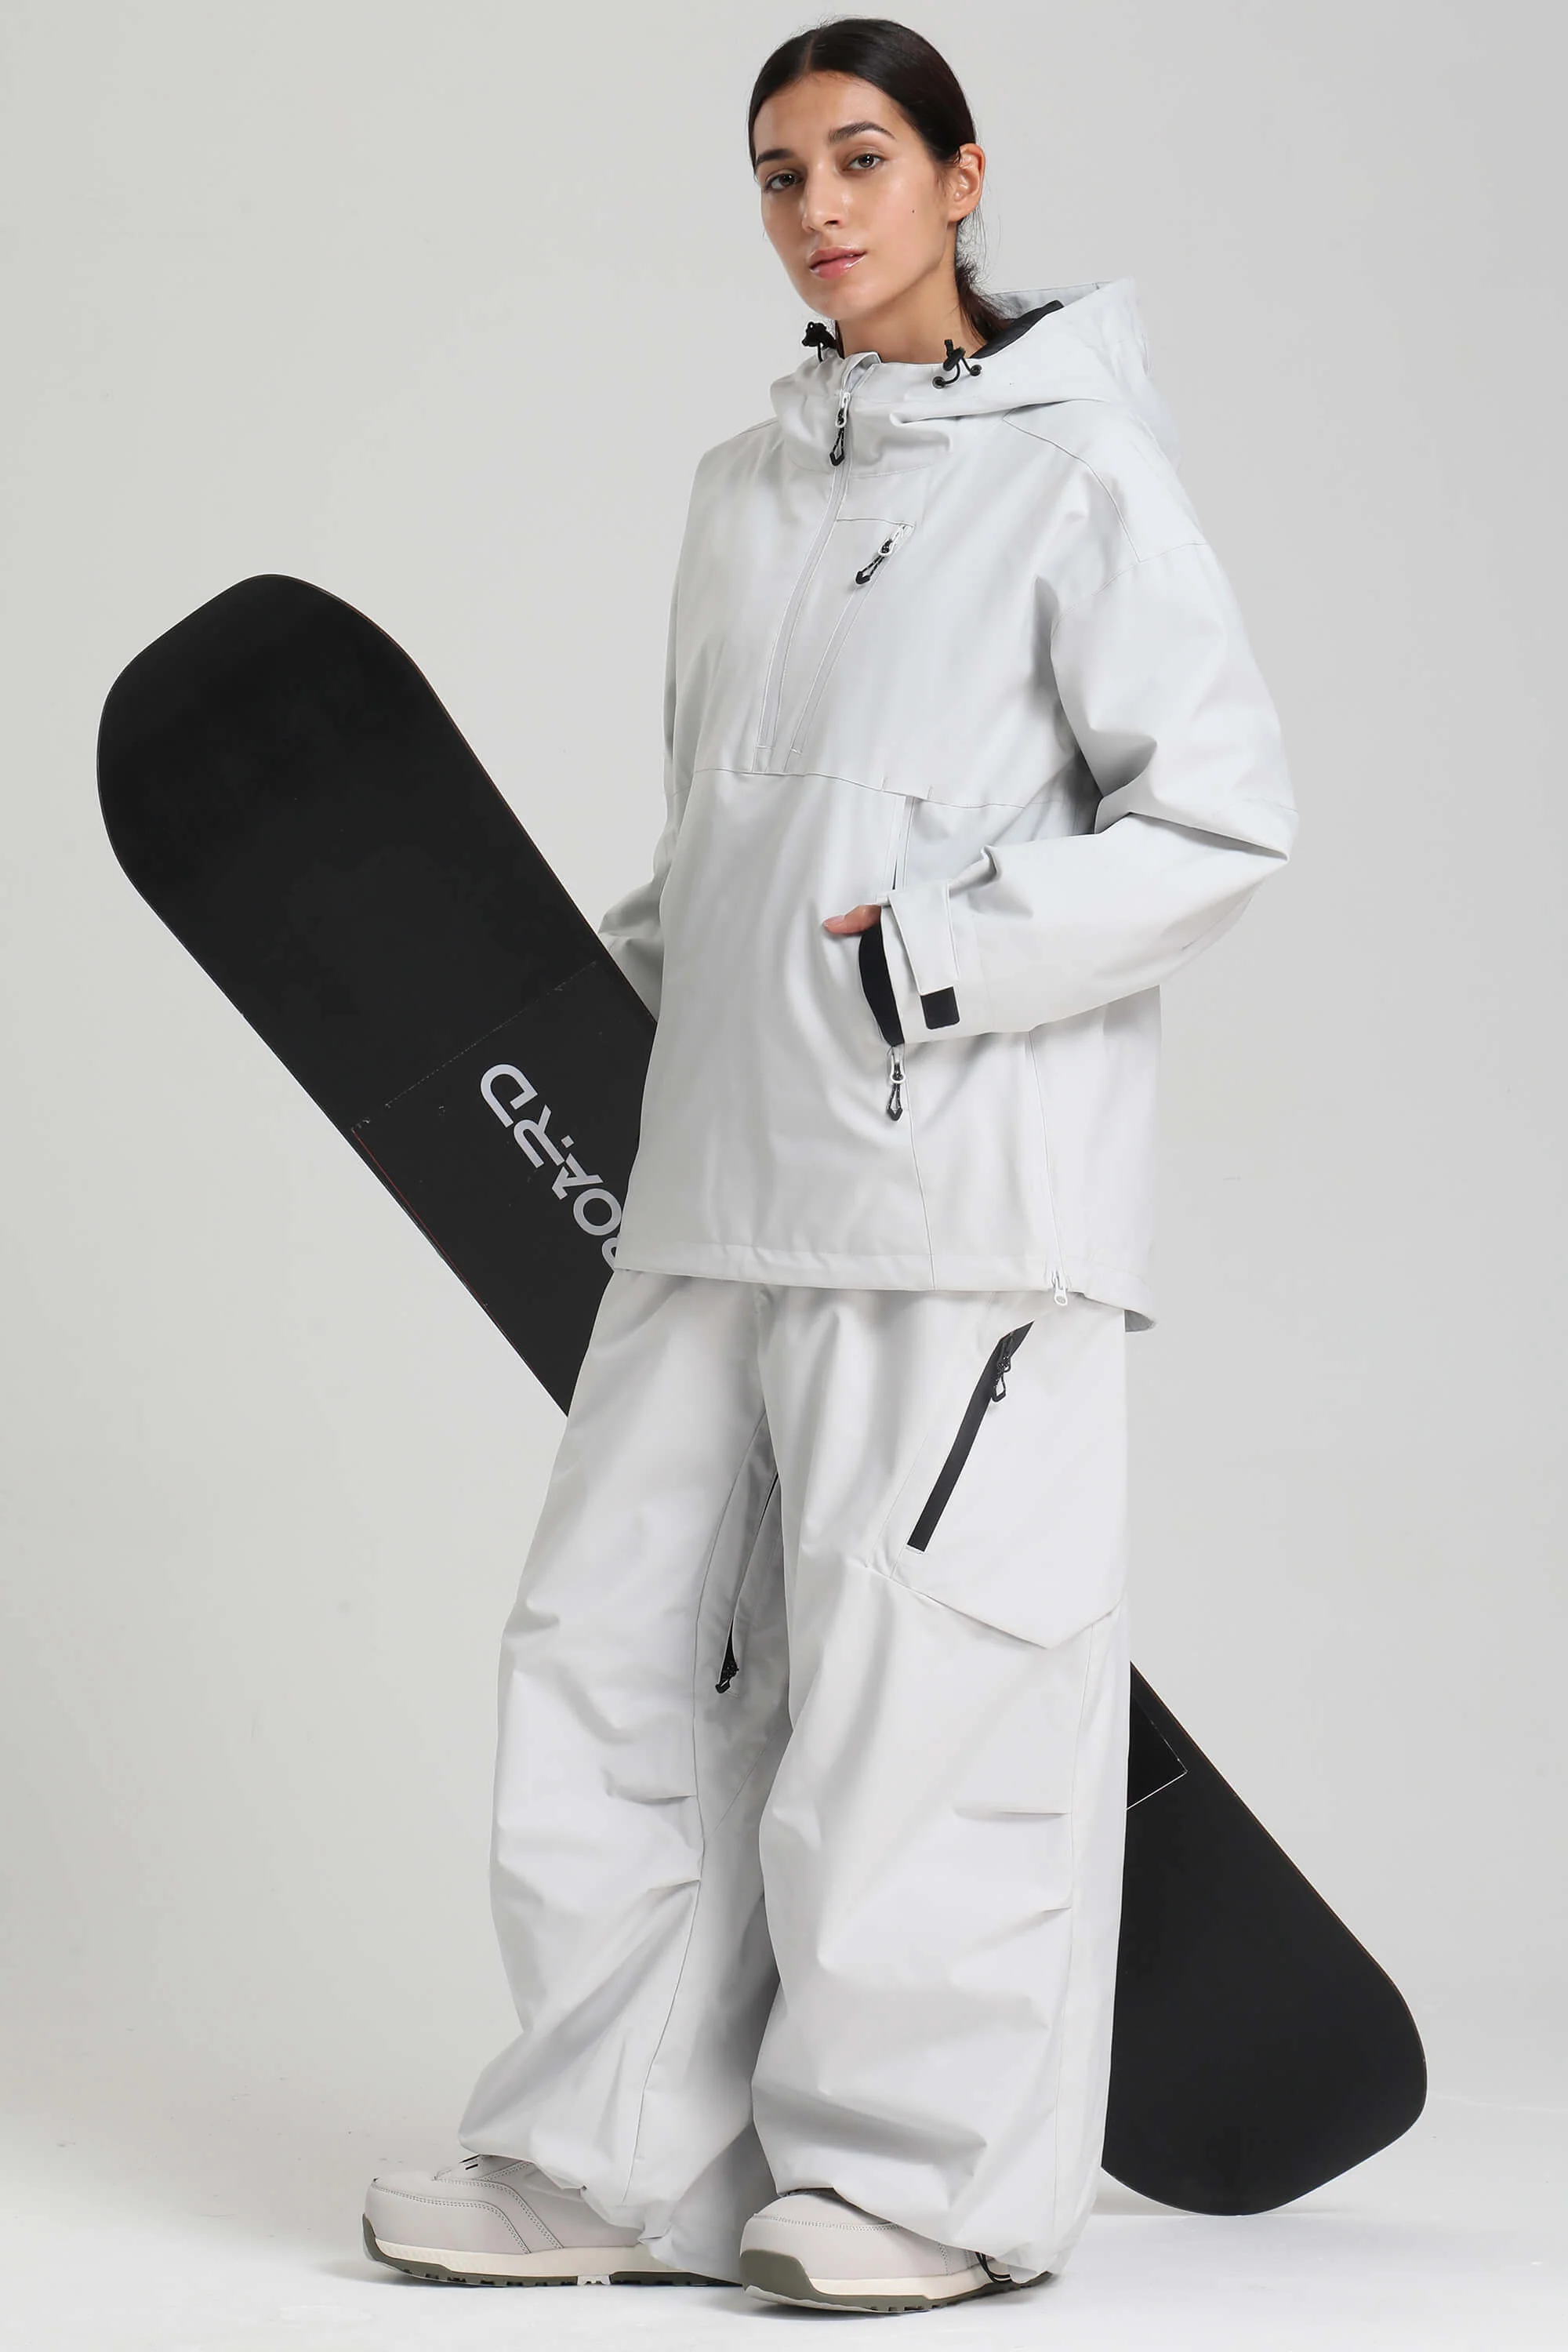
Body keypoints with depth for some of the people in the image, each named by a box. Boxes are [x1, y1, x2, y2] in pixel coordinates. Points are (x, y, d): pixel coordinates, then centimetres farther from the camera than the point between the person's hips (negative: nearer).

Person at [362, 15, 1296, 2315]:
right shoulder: (745, 491, 17)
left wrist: (920, 965, -12)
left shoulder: (1076, 469, -3)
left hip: (963, 1179, -7)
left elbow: (1221, 819, -9)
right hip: (723, 1174, 7)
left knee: (910, 1672, -3)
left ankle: (930, 2174, 11)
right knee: (615, 1640, 5)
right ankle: (621, 2161, 14)